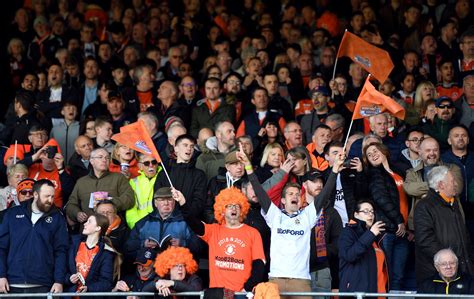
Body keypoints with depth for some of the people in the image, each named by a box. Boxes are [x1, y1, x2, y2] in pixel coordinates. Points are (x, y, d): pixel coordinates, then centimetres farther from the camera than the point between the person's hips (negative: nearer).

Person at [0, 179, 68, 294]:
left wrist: (59, 281, -7)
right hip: (12, 286, 1)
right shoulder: (13, 214, 8)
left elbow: (61, 251, 2)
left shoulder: (57, 218, 6)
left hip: (42, 286, -1)